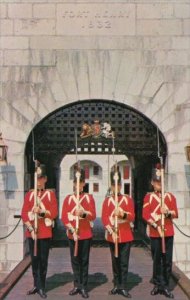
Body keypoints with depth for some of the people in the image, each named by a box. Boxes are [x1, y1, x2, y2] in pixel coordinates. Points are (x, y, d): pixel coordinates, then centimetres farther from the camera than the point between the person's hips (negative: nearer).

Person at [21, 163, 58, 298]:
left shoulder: (51, 194, 2)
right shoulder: (29, 194, 7)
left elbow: (54, 213, -5)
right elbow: (24, 213, 1)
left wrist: (42, 212, -21)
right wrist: (30, 229, -8)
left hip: (45, 232, -2)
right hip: (32, 232, 2)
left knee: (43, 260, 3)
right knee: (34, 259, 9)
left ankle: (42, 287, 13)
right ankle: (36, 285, 22)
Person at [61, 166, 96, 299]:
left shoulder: (89, 197, 2)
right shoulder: (68, 198, 4)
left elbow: (93, 216, -4)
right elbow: (64, 217, -1)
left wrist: (83, 213, -25)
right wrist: (72, 231, -11)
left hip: (86, 234, -1)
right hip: (72, 234, 1)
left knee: (84, 261, 4)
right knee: (75, 261, 8)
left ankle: (84, 287, 12)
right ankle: (77, 285, 19)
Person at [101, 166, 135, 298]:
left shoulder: (128, 199, 2)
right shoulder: (107, 200, 4)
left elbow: (132, 216, -5)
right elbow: (104, 217, -3)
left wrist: (123, 214, -26)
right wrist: (111, 231, -14)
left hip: (126, 235, -1)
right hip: (112, 235, 1)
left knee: (124, 262, 0)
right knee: (115, 262, 11)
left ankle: (123, 287, 7)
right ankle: (117, 285, 21)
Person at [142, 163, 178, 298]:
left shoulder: (170, 196, 8)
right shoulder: (148, 197, 2)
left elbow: (176, 214, 5)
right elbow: (145, 215, -5)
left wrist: (168, 212, -16)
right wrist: (156, 226, -16)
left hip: (168, 232, 2)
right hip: (155, 233, -2)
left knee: (167, 260, 4)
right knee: (157, 260, 5)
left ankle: (166, 286, 13)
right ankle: (158, 285, 16)